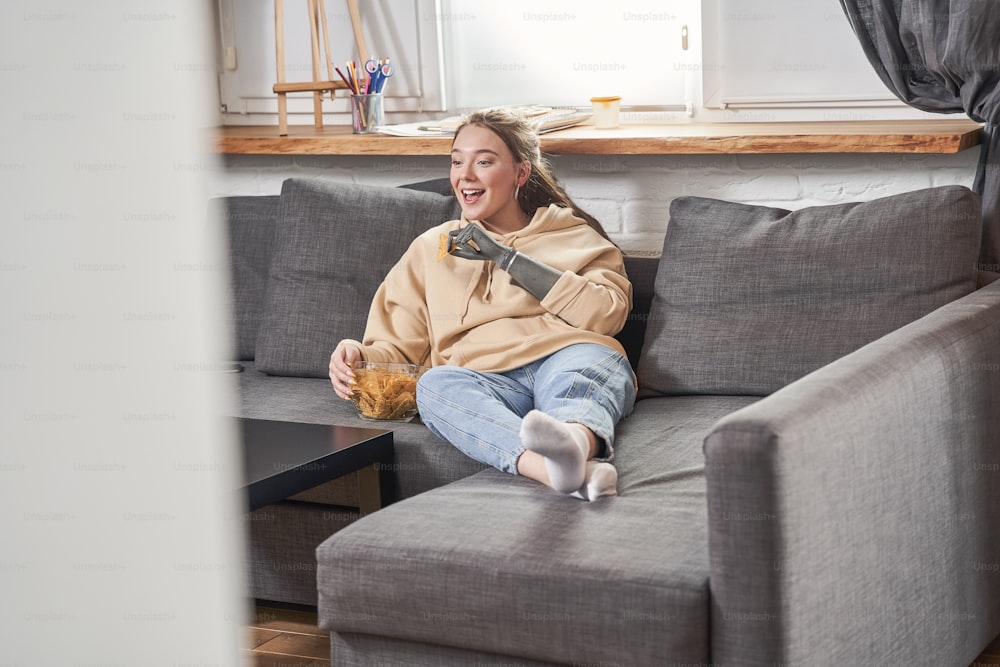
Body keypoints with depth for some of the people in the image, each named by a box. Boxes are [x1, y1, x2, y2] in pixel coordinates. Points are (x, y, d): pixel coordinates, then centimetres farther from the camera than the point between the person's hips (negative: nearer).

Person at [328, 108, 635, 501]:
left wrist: (506, 258, 1)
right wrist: (361, 358, -2)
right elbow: (396, 347, 23)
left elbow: (609, 313, 2)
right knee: (436, 384, -35)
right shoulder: (431, 248, 29)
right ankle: (556, 468, -61)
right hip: (485, 383, 1)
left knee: (587, 361, -37)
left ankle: (574, 439, -72)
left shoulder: (575, 235, 22)